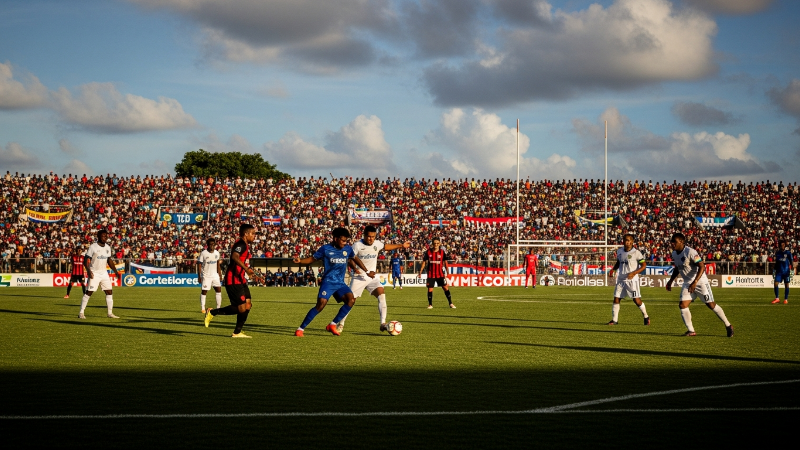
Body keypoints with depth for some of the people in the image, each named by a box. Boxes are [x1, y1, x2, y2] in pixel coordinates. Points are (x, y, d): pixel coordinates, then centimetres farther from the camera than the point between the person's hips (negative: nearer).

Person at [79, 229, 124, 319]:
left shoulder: (108, 247, 8)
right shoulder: (93, 247, -11)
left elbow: (110, 261, 17)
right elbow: (86, 260, -13)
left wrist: (115, 271, 9)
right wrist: (88, 271, -26)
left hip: (104, 273, 6)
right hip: (94, 273, -6)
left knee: (109, 292, 3)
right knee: (89, 292, -8)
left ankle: (110, 313, 9)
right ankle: (81, 313, -3)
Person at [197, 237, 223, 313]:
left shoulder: (216, 253, 3)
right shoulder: (203, 253, -12)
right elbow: (199, 265, -9)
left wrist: (220, 273, 13)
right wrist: (199, 276, -12)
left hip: (215, 275, 4)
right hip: (206, 275, -4)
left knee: (219, 289, -4)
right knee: (204, 291, -1)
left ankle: (219, 307, 2)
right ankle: (202, 308, 7)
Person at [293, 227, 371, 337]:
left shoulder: (348, 249, 6)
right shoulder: (325, 249, -6)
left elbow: (355, 259, 24)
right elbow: (312, 259, 1)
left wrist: (367, 272, 28)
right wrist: (300, 261, -18)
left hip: (340, 283, 5)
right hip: (328, 282, -5)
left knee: (351, 300, -18)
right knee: (321, 304, -21)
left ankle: (332, 325, -6)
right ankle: (301, 328, -10)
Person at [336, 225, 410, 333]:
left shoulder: (377, 244, 3)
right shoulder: (357, 245, -12)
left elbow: (386, 246, 25)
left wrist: (401, 245, 27)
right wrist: (356, 269, -27)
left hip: (372, 277, 3)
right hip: (359, 278, -3)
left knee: (382, 295, -19)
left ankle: (383, 323, -23)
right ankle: (340, 324, 21)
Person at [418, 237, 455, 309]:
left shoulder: (442, 252, -2)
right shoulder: (428, 252, -2)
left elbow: (445, 262, 5)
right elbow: (424, 262, 4)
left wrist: (447, 272, 3)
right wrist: (420, 272, 2)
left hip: (440, 274, 0)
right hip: (431, 275, 0)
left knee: (446, 288, -1)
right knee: (430, 289, 0)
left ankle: (450, 303, 11)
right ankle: (430, 305, 14)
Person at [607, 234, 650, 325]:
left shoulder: (636, 252, -11)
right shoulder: (619, 251, 7)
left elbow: (644, 265, -10)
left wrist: (634, 273, -21)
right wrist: (612, 269, 5)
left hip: (632, 279, -5)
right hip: (621, 279, 5)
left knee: (636, 300, -5)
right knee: (616, 299, 0)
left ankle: (646, 317, 16)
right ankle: (614, 320, 7)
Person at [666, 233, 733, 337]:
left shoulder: (690, 252, -22)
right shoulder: (674, 254, 4)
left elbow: (702, 267, -25)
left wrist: (695, 282, -32)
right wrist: (670, 281, 16)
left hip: (700, 282, -7)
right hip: (687, 284, 7)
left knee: (711, 305, -3)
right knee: (682, 305, -8)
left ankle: (728, 326, 12)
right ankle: (691, 331, 0)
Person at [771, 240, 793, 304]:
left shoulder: (788, 253, -2)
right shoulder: (777, 253, 8)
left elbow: (791, 262, -1)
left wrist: (792, 270, -9)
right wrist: (774, 270, 15)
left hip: (786, 271, -3)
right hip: (779, 271, 3)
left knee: (786, 285, 2)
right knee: (776, 284, -9)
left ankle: (786, 299, 11)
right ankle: (777, 298, 0)